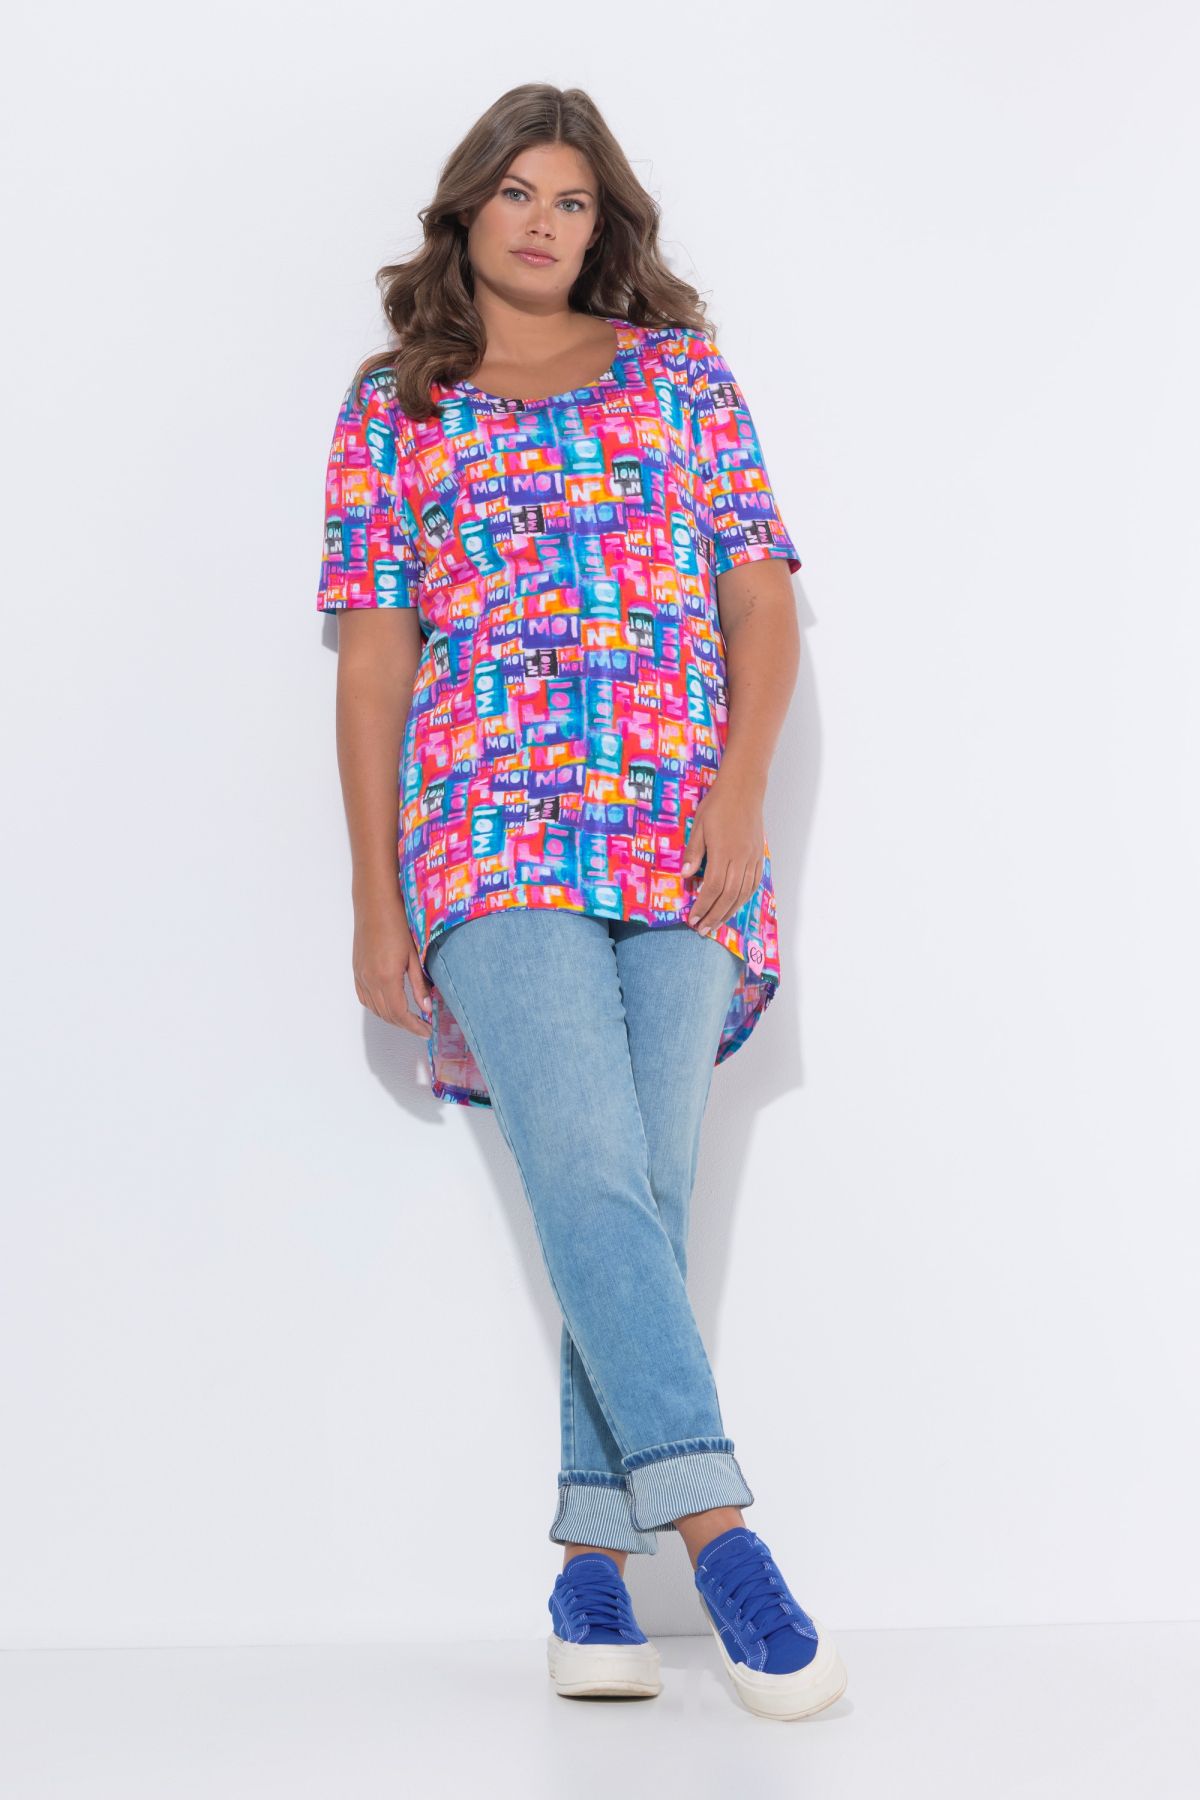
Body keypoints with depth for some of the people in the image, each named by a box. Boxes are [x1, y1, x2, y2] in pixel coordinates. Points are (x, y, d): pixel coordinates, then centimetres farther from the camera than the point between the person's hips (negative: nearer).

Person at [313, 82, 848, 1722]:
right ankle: (720, 1535, -18)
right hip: (494, 833, -1)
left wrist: (742, 791, -7)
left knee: (646, 1191, -2)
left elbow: (764, 598, 9)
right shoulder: (392, 412, 12)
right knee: (590, 1175, -17)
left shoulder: (684, 371, 15)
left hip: (683, 838, 2)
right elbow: (374, 658, 7)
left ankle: (592, 1569, 6)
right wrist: (373, 900, 2)